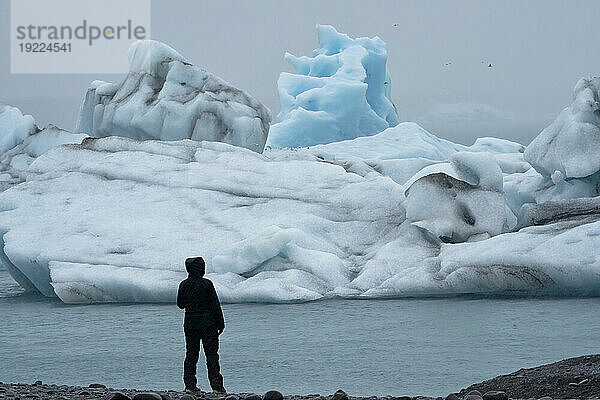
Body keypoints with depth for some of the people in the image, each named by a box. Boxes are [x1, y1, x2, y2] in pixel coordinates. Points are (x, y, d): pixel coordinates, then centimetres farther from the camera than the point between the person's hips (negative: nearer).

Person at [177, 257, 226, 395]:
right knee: (212, 354, 0)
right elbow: (215, 305, -9)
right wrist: (221, 324, -2)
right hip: (208, 325, -4)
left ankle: (190, 385, 7)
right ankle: (217, 386, -3)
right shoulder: (206, 284, -11)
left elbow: (180, 304, 12)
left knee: (191, 355, 10)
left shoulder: (184, 285, 0)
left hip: (190, 325, 4)